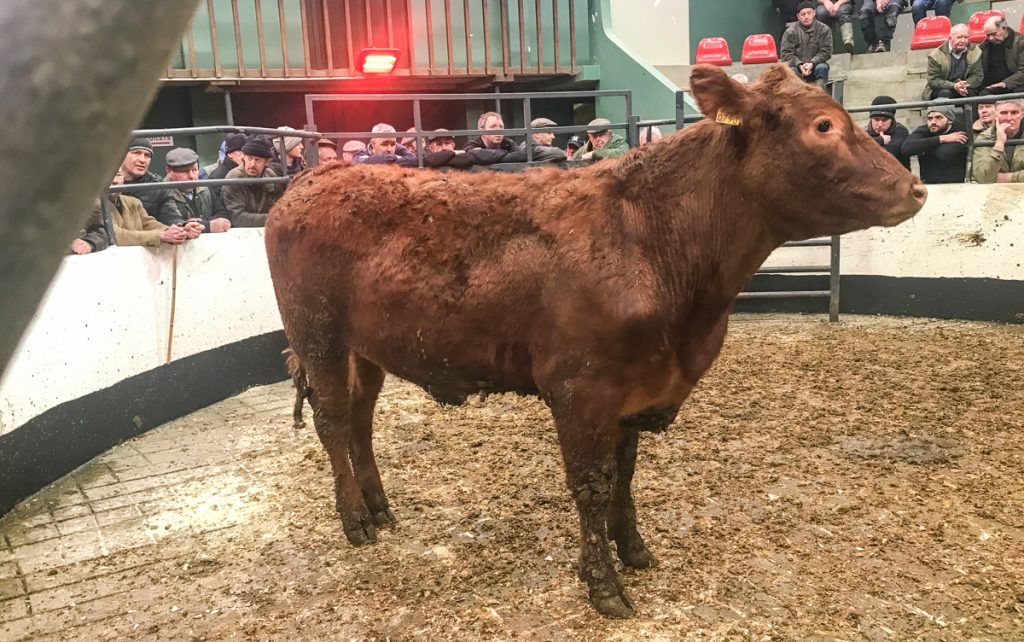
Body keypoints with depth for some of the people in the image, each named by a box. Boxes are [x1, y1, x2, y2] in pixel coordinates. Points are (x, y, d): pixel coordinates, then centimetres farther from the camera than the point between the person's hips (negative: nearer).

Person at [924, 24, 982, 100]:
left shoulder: (975, 52, 1)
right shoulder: (936, 55, -9)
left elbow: (978, 75, -1)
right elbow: (933, 80, -13)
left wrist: (965, 85, -25)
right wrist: (953, 86, -30)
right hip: (941, 90, -2)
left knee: (971, 92, -29)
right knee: (945, 93, -34)